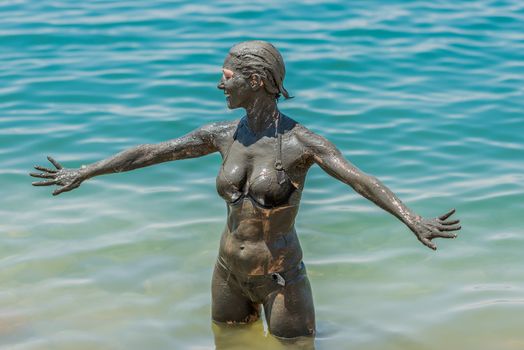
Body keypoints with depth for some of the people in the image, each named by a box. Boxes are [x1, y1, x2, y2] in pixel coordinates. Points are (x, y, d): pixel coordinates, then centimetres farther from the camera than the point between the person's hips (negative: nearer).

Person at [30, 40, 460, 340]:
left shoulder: (302, 141, -18)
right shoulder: (224, 134, -3)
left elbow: (362, 180, -31)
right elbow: (150, 152, 4)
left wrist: (414, 221, -47)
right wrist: (83, 173, 10)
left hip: (281, 277, -5)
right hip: (230, 271, 5)